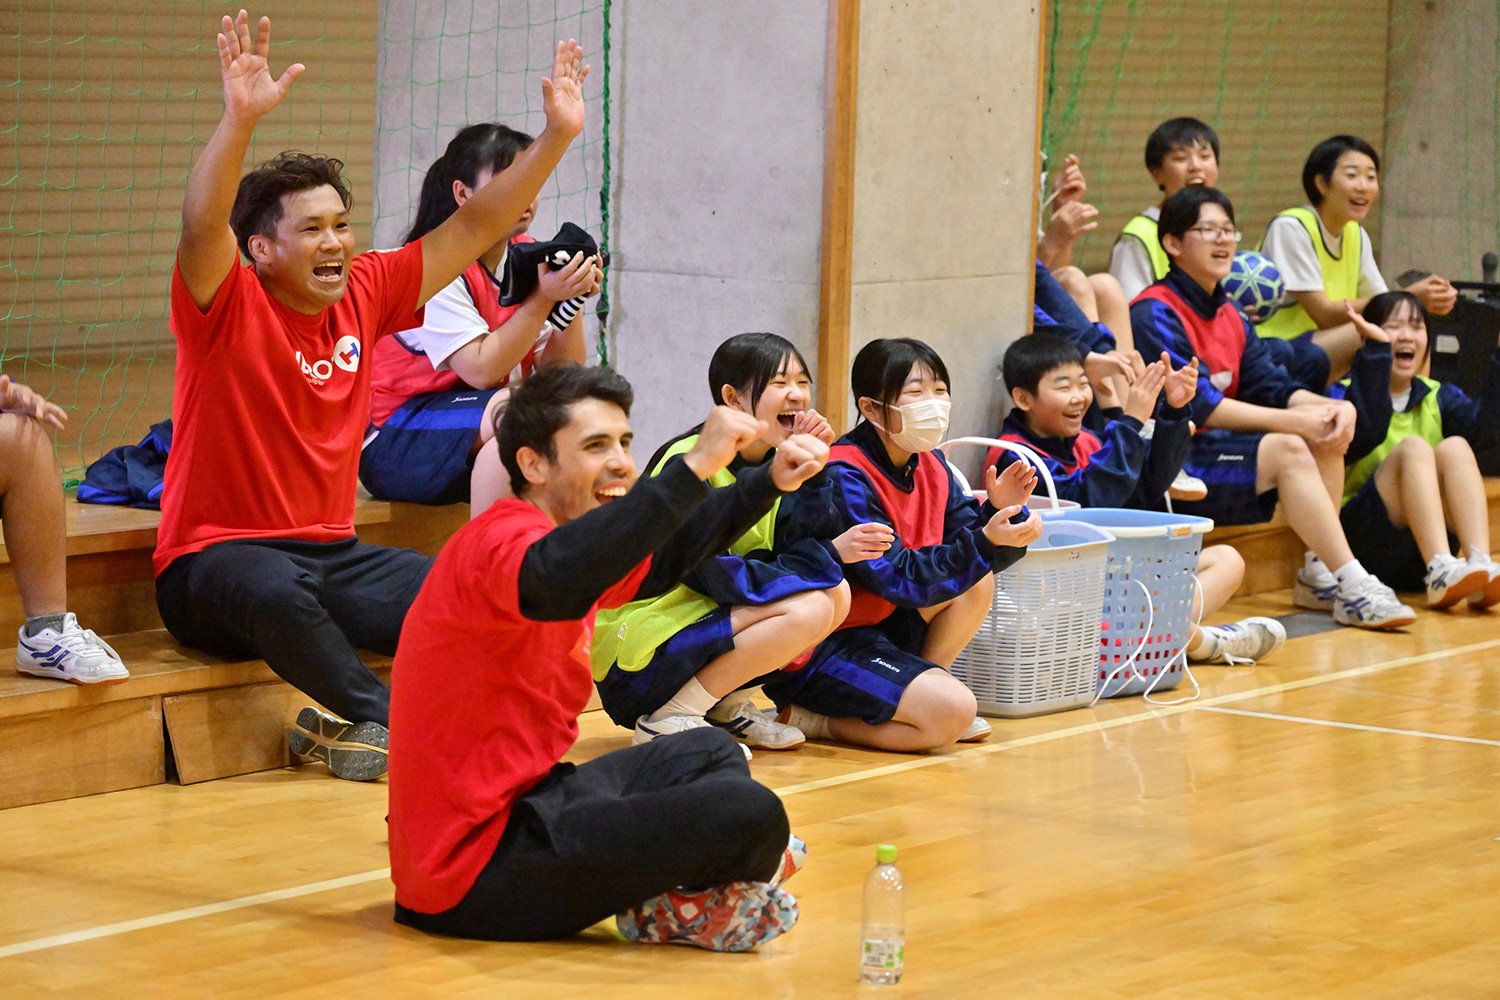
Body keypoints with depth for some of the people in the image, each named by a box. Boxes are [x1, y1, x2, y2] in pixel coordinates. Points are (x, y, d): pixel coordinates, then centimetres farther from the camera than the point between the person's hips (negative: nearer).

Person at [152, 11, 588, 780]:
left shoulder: (364, 295, 6)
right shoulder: (225, 305, -11)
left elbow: (473, 229, 9)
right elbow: (201, 226, -32)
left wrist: (556, 137, 1)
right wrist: (239, 120, -48)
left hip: (332, 554, 6)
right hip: (214, 563, -6)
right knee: (277, 589, -40)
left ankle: (339, 724, -8)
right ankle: (390, 716, -21)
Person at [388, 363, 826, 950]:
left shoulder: (561, 536, 13)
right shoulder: (499, 542, -19)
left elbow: (663, 558, 29)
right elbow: (557, 579, -43)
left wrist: (771, 481, 17)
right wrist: (696, 464, -42)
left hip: (520, 802, 12)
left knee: (710, 753, 29)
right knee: (752, 816, -20)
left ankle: (671, 904, 8)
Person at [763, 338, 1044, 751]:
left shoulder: (930, 468, 6)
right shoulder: (844, 479, -21)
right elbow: (897, 578, -25)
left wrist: (1000, 512, -17)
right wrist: (985, 544, -33)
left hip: (881, 627, 9)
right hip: (818, 649, -9)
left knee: (978, 581, -4)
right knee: (952, 710, -24)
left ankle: (920, 691, 1)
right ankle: (808, 720, -8)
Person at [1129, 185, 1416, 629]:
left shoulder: (1230, 316, 15)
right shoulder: (1155, 314, -13)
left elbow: (1271, 387, 8)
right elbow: (1197, 406, -21)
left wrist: (1336, 409, -13)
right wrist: (1293, 421, -21)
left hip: (1215, 447, 9)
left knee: (1325, 435, -3)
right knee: (1288, 450, -25)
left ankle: (1319, 575, -6)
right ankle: (1353, 587, -24)